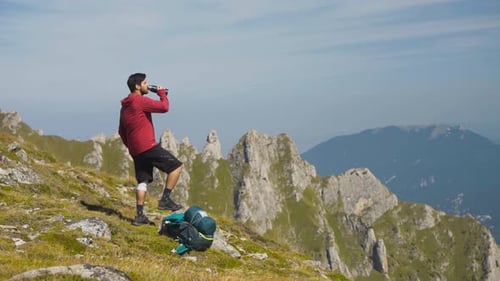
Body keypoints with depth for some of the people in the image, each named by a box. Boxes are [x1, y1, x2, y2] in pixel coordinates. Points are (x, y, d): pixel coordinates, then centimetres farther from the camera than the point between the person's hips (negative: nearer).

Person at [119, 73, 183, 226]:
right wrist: (162, 93, 2)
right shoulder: (140, 100, -9)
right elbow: (164, 107, -15)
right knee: (177, 166, -3)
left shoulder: (124, 106, 20)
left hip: (135, 150, 9)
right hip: (148, 146, -9)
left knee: (143, 181, 12)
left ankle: (139, 215, 7)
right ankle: (165, 199, -4)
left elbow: (121, 132, 25)